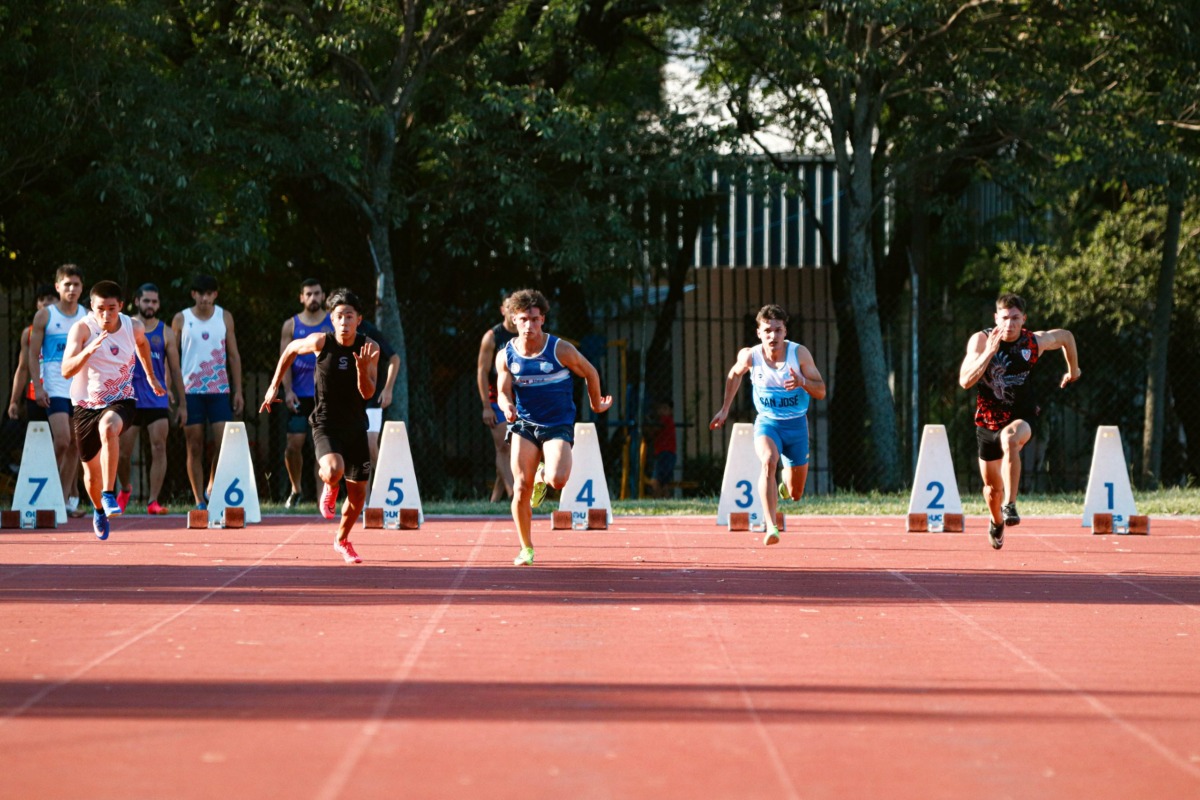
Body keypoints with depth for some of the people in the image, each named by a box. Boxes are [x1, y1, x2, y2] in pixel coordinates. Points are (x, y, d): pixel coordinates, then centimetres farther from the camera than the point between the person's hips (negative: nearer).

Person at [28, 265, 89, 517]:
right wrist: (38, 386, -9)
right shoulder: (44, 316, 0)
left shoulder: (87, 317, 11)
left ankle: (65, 499, 8)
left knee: (75, 445, 3)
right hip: (55, 389, -4)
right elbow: (33, 354, 0)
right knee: (62, 440, -17)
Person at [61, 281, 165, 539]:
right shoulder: (82, 328, -17)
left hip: (120, 401, 0)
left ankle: (109, 495, -33)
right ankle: (99, 511, 44)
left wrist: (151, 377, 28)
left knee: (108, 427, -37)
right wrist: (88, 350, -44)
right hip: (87, 404, 1)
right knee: (92, 471, 11)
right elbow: (66, 371, -28)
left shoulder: (133, 327, -8)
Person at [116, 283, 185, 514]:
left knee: (159, 448, -11)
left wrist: (182, 402, 5)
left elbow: (175, 369, 8)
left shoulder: (166, 333, 6)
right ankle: (125, 489, 31)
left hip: (158, 401, 0)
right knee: (123, 452, 3)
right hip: (129, 399, 0)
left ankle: (153, 501, -10)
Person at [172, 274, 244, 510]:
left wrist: (238, 390, 6)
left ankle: (211, 489, 9)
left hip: (220, 390, 1)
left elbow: (234, 355, 11)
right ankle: (199, 501, 6)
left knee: (224, 442, -10)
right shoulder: (181, 319, 2)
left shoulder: (224, 317, 7)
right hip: (190, 391, -1)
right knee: (195, 448, 1)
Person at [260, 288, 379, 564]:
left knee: (358, 494, 8)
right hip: (325, 425, -3)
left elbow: (368, 393, -12)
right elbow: (290, 349, 9)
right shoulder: (320, 342, -11)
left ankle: (342, 540, 38)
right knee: (334, 471, -32)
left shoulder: (369, 348, -8)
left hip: (356, 427, 3)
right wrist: (273, 387, 11)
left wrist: (362, 367, -31)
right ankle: (329, 489, 7)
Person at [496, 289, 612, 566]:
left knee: (557, 480, -24)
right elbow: (503, 393, 0)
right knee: (521, 487, -8)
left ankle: (543, 475, 16)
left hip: (558, 425, -2)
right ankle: (526, 549, 10)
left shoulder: (561, 350, -11)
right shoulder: (506, 356, -3)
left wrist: (596, 404, 16)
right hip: (524, 424, 2)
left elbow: (590, 373, 4)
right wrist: (507, 407, -24)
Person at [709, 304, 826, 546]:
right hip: (766, 422, -1)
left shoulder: (800, 353, -14)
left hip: (796, 424, 1)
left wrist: (802, 382, -31)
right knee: (769, 460, -36)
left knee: (795, 494, 8)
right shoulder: (750, 356, -11)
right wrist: (724, 409, 14)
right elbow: (734, 375, 12)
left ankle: (785, 486, 50)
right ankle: (771, 527, -40)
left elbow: (821, 391, -10)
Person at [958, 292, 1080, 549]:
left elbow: (1066, 336, 12)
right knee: (992, 487, 13)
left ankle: (1010, 505, -37)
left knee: (1009, 438, -39)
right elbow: (965, 381, -25)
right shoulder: (980, 340, -14)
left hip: (1022, 416, -1)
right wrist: (989, 351, -34)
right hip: (988, 419, 2)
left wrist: (1073, 371, 22)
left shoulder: (1035, 342, -11)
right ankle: (996, 522, 47)